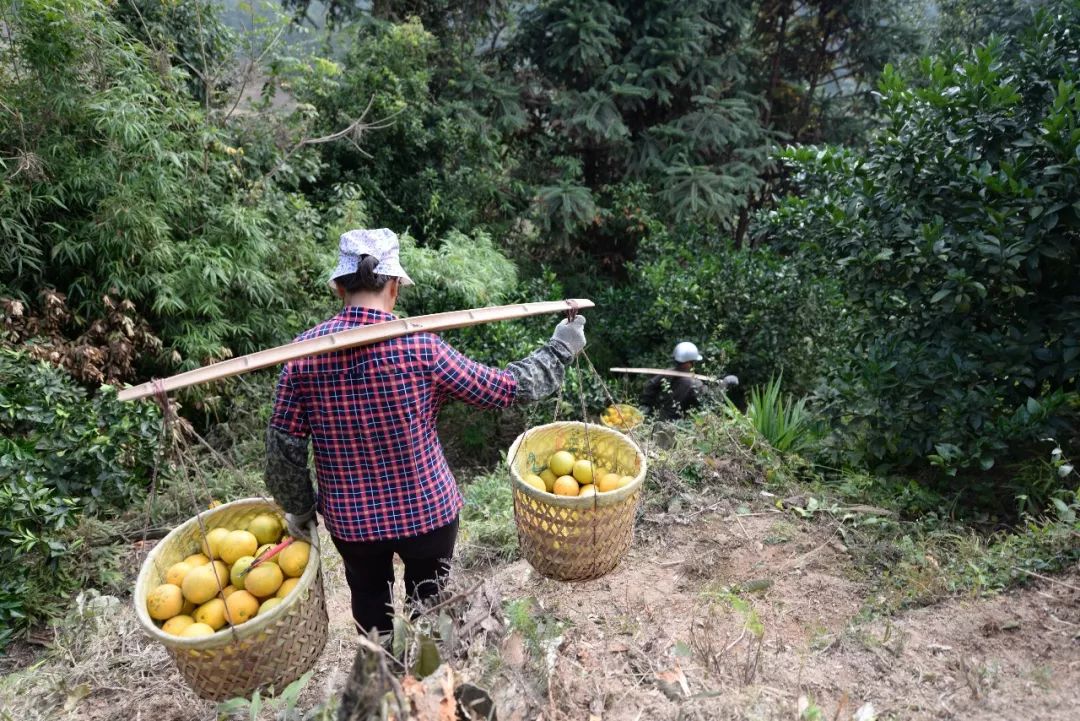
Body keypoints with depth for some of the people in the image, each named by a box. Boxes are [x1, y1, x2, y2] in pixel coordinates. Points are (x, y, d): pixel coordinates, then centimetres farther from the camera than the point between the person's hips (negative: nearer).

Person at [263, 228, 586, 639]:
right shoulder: (420, 347, -21)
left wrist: (299, 507, 10)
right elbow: (506, 389, -13)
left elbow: (283, 447, -8)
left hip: (350, 519, 2)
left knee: (370, 609, 27)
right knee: (428, 608, 24)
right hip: (427, 511, -2)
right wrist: (560, 349, 1)